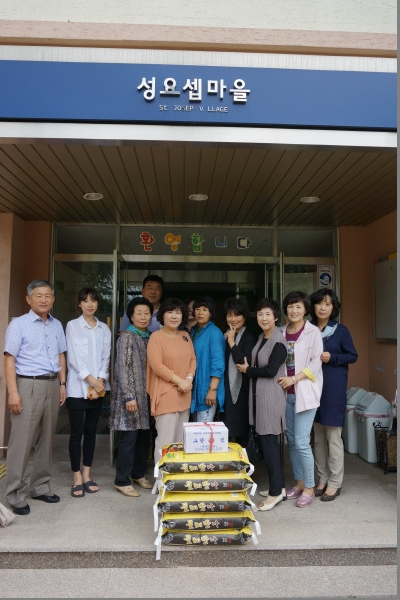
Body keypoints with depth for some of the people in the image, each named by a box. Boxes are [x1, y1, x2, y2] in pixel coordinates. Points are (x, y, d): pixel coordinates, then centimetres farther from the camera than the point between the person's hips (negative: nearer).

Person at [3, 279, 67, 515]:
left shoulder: (57, 325, 11)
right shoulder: (19, 324, -5)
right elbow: (10, 359, -9)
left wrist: (62, 384, 10)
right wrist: (13, 392, -15)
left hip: (52, 385, 5)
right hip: (28, 385, -5)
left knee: (46, 440, 12)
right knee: (21, 442, -2)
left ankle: (41, 487, 25)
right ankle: (16, 495, 9)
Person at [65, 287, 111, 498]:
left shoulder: (104, 329, 9)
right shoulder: (72, 326, -2)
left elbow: (106, 358, 5)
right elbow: (73, 357, -8)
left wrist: (100, 381, -9)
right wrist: (91, 380, -13)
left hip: (98, 388, 4)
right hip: (77, 387, -3)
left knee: (91, 432, 11)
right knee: (76, 433, 1)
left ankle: (87, 475, 21)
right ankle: (77, 478, 11)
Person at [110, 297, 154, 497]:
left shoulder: (149, 337, 11)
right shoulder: (127, 337, -9)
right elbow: (123, 368, -15)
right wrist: (129, 396, -19)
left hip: (147, 394, 7)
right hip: (131, 394, -7)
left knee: (144, 435, 12)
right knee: (129, 437, -2)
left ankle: (138, 474, 28)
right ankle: (122, 481, 11)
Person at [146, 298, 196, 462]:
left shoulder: (185, 336, 12)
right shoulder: (156, 337, -9)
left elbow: (193, 359, 12)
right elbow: (156, 365, -16)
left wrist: (189, 379, -6)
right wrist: (179, 381, -16)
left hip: (184, 395, 7)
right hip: (166, 395, -7)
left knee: (181, 439, 14)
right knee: (165, 440, -5)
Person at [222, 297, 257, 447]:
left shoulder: (249, 337, -10)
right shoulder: (226, 336, 12)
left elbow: (246, 363, -22)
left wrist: (232, 343, -19)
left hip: (242, 391, -7)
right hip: (227, 389, 7)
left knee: (241, 433, -1)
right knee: (227, 432, 12)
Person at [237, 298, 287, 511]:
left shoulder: (278, 340, -14)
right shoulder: (261, 338, 12)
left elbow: (271, 370, -18)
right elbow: (248, 362, 18)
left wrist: (247, 370, -6)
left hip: (271, 395, -8)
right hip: (258, 393, 9)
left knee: (269, 442, -3)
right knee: (266, 441, 13)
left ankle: (276, 492, 8)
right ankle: (277, 486, 25)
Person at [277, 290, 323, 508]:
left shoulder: (313, 332, -6)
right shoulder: (282, 332, 9)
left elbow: (316, 362, -11)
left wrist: (294, 379, -17)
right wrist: (281, 379, 0)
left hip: (305, 392, -5)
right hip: (287, 392, 6)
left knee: (301, 441, -7)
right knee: (291, 440, 11)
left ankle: (309, 488, 9)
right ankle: (299, 482, 27)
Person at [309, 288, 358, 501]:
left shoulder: (341, 331, -4)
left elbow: (353, 356, -1)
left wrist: (332, 358, -14)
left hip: (334, 388, -4)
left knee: (333, 436, 1)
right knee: (318, 436, 12)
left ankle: (334, 483, 13)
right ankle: (322, 478, 25)